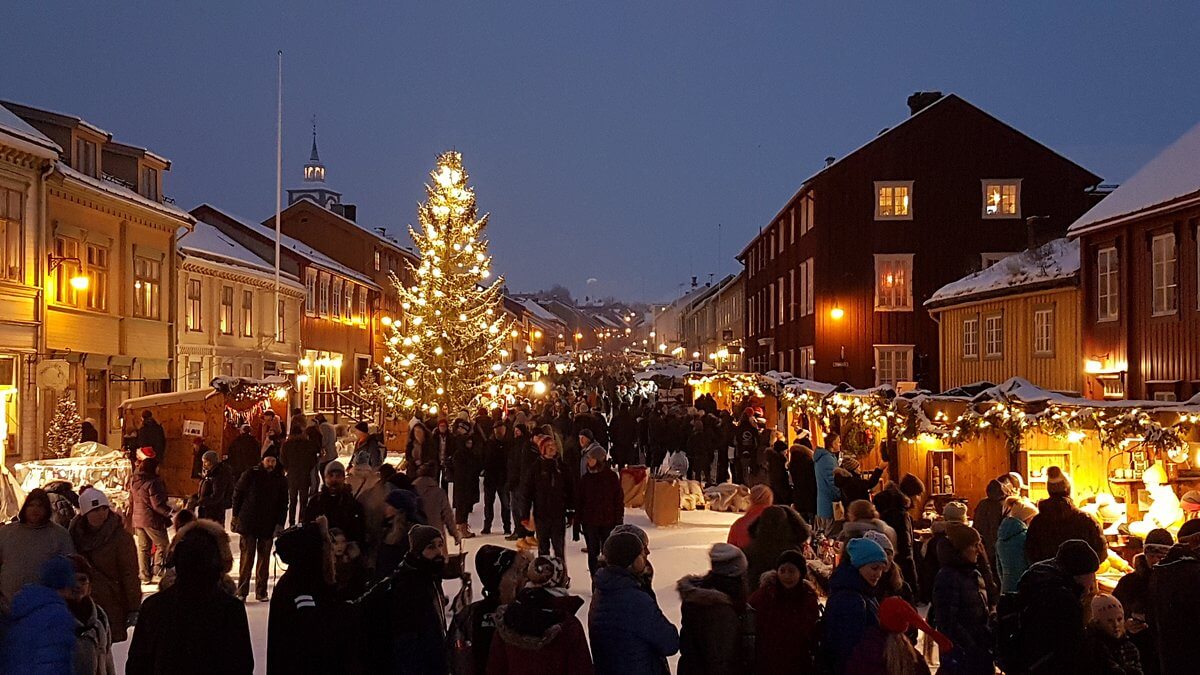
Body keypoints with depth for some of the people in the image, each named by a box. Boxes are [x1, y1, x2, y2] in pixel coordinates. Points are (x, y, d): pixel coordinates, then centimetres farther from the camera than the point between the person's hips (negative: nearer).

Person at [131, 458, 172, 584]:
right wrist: (170, 512, -15)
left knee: (143, 547, 13)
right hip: (151, 519, -8)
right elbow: (157, 504, -22)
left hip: (137, 518, 8)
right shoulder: (153, 482, -19)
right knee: (162, 545, 5)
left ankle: (145, 576, 15)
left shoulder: (134, 481, 7)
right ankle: (157, 571, -3)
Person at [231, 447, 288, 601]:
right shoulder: (251, 475, -2)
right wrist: (236, 515, 2)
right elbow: (237, 494, 4)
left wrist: (280, 523, -1)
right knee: (247, 557, -4)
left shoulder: (281, 480, 5)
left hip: (268, 526, 2)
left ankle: (261, 591, 13)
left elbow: (283, 504, 8)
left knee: (264, 558, 5)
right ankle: (242, 591, 1)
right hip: (248, 523, -2)